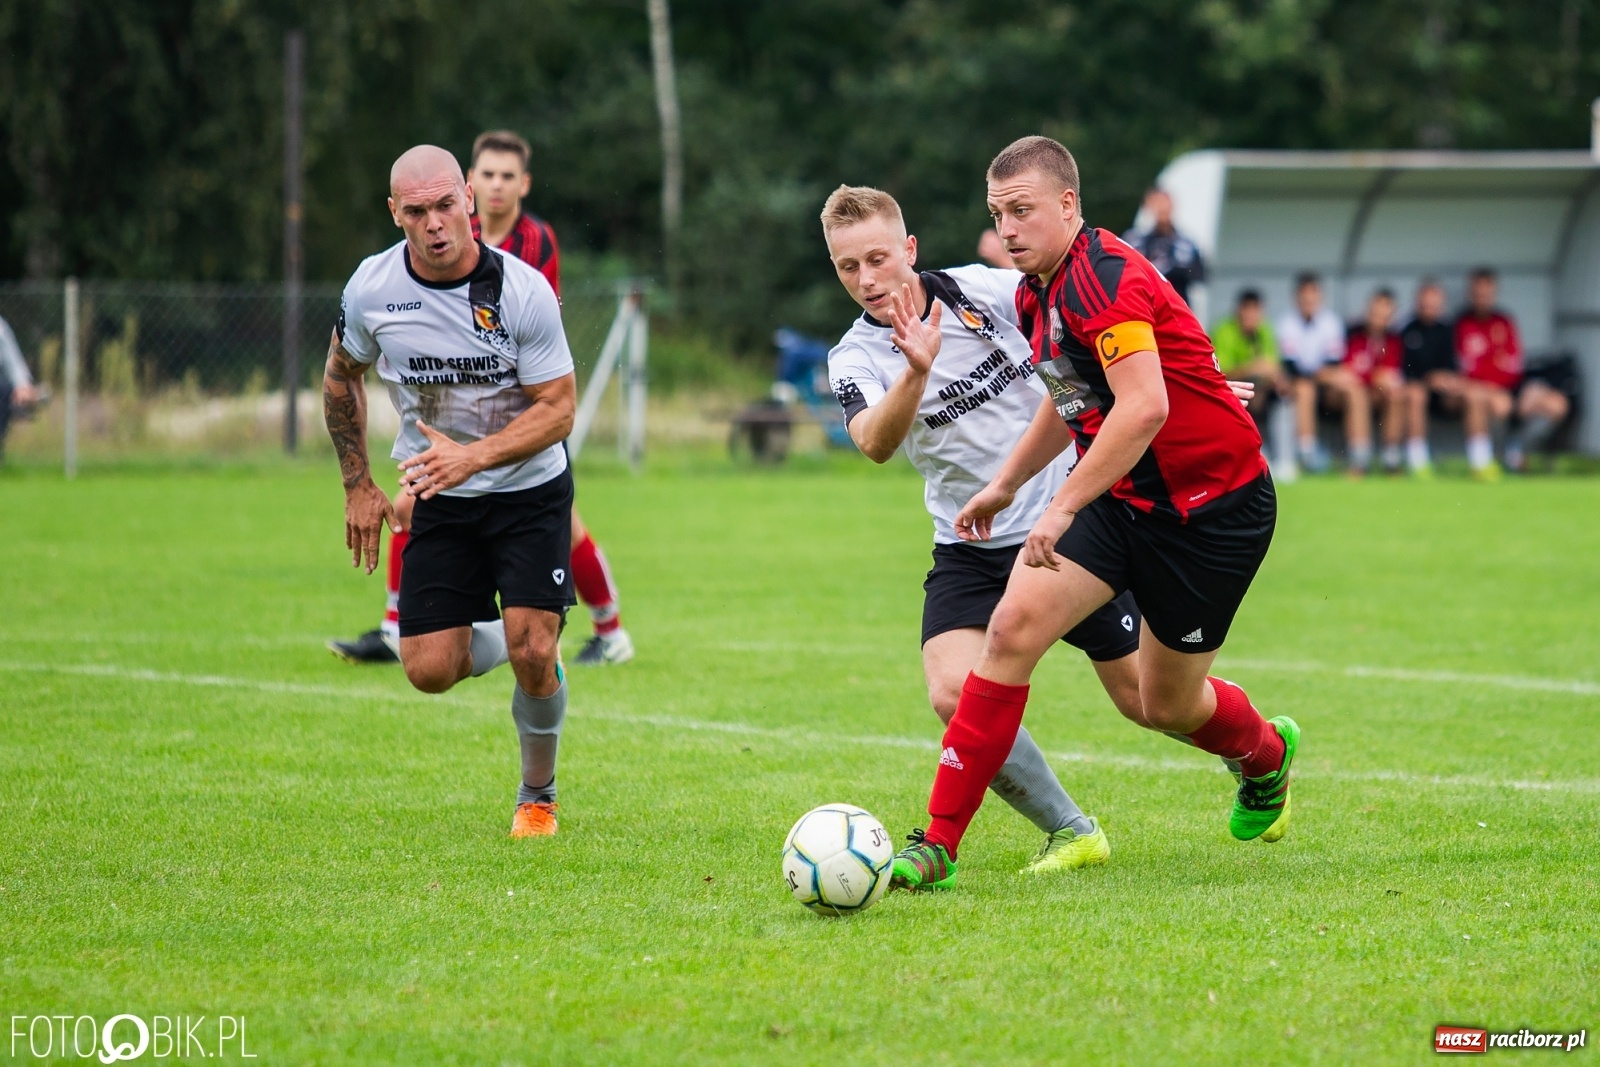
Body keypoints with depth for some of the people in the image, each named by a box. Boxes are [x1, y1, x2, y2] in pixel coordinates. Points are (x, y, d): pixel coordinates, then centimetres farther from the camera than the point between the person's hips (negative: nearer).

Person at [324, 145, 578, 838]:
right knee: (429, 670, -7)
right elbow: (341, 377, 10)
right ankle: (496, 637, 30)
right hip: (439, 501, 3)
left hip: (530, 489, -3)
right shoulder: (371, 289, -10)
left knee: (532, 656, -16)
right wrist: (357, 485, 8)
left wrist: (473, 456, -29)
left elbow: (559, 409, -15)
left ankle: (538, 794, 12)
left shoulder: (524, 292, -19)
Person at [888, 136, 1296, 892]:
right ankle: (938, 844, -12)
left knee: (1167, 705, 6)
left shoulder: (1105, 278, -24)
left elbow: (1145, 408, -34)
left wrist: (1064, 508, -33)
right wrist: (1006, 484, 25)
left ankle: (1266, 755, 43)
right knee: (1013, 628, -13)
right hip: (1119, 496, 8)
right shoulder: (1037, 293, 6)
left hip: (1211, 507, -8)